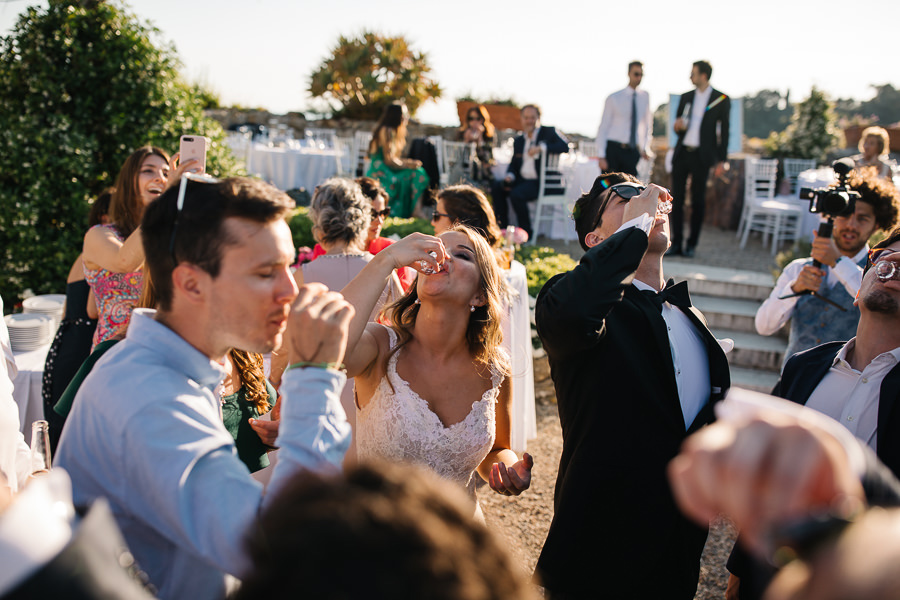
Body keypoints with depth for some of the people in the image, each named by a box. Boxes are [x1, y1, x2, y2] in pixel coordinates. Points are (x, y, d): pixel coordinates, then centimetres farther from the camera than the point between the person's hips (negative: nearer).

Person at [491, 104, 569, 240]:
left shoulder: (548, 132, 1)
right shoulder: (518, 140, 18)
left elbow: (565, 146, -16)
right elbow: (514, 164, 21)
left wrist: (541, 148, -23)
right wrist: (509, 176, -2)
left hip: (541, 182, -7)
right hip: (522, 180, 7)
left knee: (516, 194, -30)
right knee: (496, 187, -11)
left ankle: (526, 232, -16)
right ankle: (503, 228, -6)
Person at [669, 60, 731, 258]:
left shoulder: (721, 99, 1)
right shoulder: (686, 97, 12)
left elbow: (724, 131, 2)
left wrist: (722, 160, -3)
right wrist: (678, 126, -8)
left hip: (701, 156, -4)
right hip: (682, 153, 4)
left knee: (697, 201, 2)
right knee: (676, 199, 0)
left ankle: (691, 245, 10)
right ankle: (676, 243, 6)